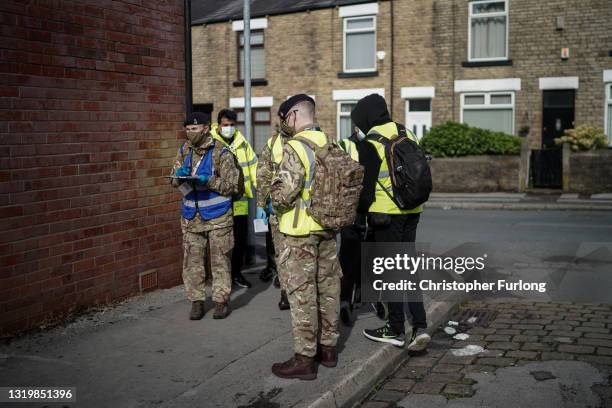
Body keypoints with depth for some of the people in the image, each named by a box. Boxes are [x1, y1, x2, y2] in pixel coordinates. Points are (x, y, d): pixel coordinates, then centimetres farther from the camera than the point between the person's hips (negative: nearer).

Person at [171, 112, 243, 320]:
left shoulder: (220, 152, -9)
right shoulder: (184, 150, 8)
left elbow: (232, 185, -10)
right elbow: (174, 181, 13)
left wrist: (208, 181, -22)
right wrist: (179, 176, -10)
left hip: (217, 216, -4)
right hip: (191, 216, 5)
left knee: (219, 260, 4)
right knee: (192, 261, 7)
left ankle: (221, 300, 16)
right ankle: (196, 301, 18)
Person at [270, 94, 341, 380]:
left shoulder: (295, 147, -16)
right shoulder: (331, 146, 8)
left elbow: (284, 191, -23)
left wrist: (277, 204, -2)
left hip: (300, 230, -8)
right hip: (328, 228, 8)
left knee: (302, 292, -1)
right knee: (328, 287, 14)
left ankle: (304, 358, 5)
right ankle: (328, 347, 27)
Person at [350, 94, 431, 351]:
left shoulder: (371, 142, -12)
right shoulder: (406, 133, 12)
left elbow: (366, 183, -11)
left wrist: (363, 211, 3)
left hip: (386, 213, -7)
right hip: (412, 211, 7)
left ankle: (396, 330, 13)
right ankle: (420, 326, 6)